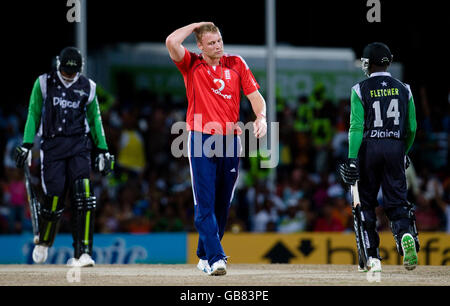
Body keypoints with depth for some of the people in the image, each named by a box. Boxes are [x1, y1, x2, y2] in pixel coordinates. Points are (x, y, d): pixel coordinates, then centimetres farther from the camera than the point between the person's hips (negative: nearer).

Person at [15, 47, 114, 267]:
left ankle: (82, 253, -17)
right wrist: (26, 145, -1)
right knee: (54, 197, -7)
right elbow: (33, 115, 6)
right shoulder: (44, 83, 3)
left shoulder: (87, 87, 7)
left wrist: (103, 150, 12)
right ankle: (43, 241, 24)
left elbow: (95, 119, 16)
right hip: (52, 145, -1)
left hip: (79, 144, 1)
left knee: (82, 196, -15)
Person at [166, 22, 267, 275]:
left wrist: (261, 117, -13)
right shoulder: (192, 64, 4)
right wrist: (196, 25, 1)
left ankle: (205, 256, 20)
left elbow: (254, 94, 6)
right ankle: (216, 258, -16)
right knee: (205, 203, -11)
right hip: (201, 140, -3)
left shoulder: (236, 63, 10)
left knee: (222, 204, 7)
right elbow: (172, 42, -13)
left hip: (230, 140, 3)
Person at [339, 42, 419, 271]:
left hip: (369, 147, -2)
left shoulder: (361, 90, -3)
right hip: (396, 147, 2)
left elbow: (357, 127, -10)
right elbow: (412, 127, 10)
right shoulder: (403, 89, 7)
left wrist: (352, 159, -12)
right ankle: (406, 234, -27)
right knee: (396, 201, 5)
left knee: (366, 201, 10)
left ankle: (372, 257, 8)